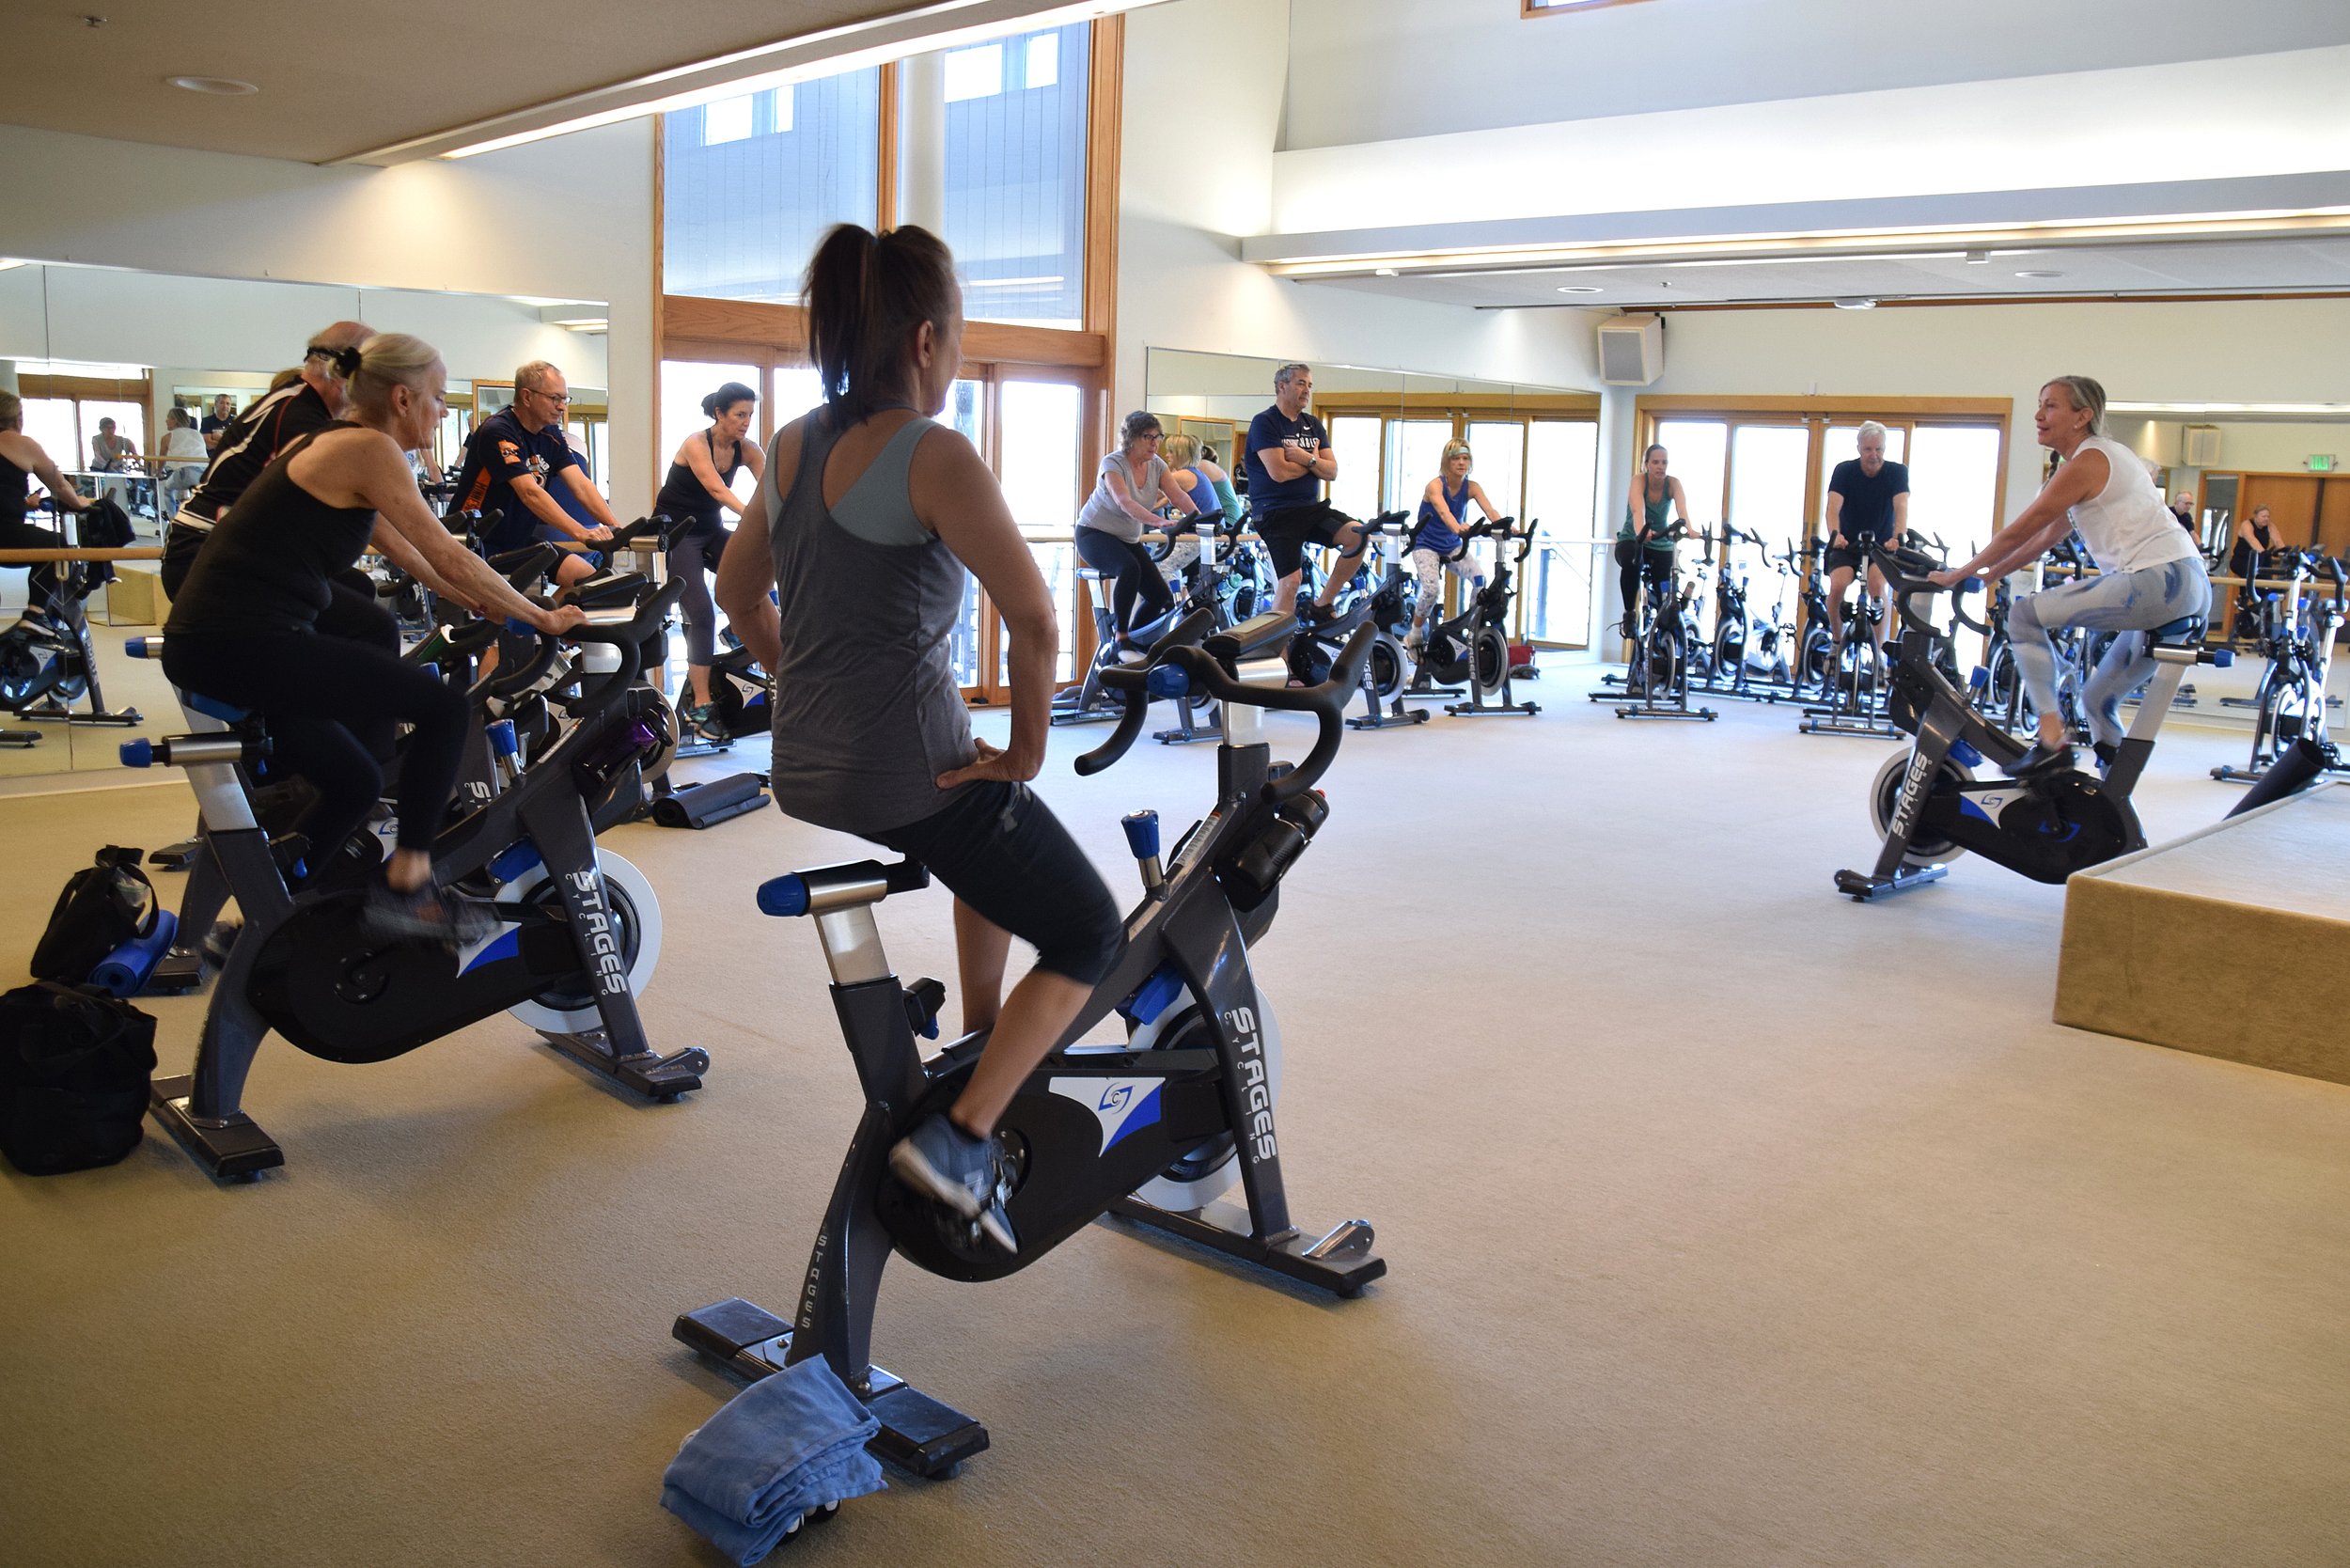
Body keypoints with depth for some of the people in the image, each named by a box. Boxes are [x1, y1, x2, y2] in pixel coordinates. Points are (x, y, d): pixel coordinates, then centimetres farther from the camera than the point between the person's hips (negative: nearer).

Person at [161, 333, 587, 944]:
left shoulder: (327, 443, 21)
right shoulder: (368, 448, -8)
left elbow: (407, 552, 27)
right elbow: (449, 557, -9)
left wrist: (480, 602, 29)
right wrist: (543, 618, -1)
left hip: (201, 645, 10)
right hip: (246, 643, -10)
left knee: (355, 782, 21)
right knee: (444, 705, -9)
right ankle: (405, 888, -5)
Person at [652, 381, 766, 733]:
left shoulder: (747, 449, -3)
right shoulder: (696, 445, -20)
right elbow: (719, 491, -36)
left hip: (710, 531, 6)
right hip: (676, 532, -6)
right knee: (701, 613, -18)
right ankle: (699, 704, -17)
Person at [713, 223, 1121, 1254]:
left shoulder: (791, 447, 8)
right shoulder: (932, 456, -16)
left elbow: (737, 589, 20)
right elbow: (1033, 619, -22)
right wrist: (1026, 753, -11)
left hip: (805, 774, 9)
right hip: (914, 778, -8)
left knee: (996, 849, 35)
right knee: (1089, 934, 8)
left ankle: (979, 1039, 38)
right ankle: (962, 1137, -5)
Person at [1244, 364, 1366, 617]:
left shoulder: (1314, 425, 15)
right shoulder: (1264, 423, -6)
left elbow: (1332, 472, 6)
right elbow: (1279, 472, -18)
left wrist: (1307, 459, -14)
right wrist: (1314, 461, -2)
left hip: (1310, 508, 6)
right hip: (1276, 513, -6)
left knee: (1357, 536, -14)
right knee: (1291, 579, -15)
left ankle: (1321, 605, -3)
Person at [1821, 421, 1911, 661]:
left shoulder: (1897, 472, -8)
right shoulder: (1844, 471, -9)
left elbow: (1901, 507, -23)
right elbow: (1834, 507, -23)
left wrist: (1897, 538, -43)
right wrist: (1835, 534, -45)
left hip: (1882, 545, 0)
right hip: (1847, 544, 0)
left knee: (1877, 584, -29)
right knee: (1837, 585, -26)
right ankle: (1836, 641, 0)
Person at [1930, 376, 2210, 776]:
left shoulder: (2085, 463, -8)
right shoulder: (2102, 456, 22)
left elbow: (2017, 534, -7)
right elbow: (2045, 539, 23)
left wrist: (1958, 575, 1)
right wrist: (1985, 576, 20)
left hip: (2160, 581, -10)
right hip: (2190, 586, 10)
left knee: (2024, 614, -7)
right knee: (2100, 698, 17)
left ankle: (2052, 739, -12)